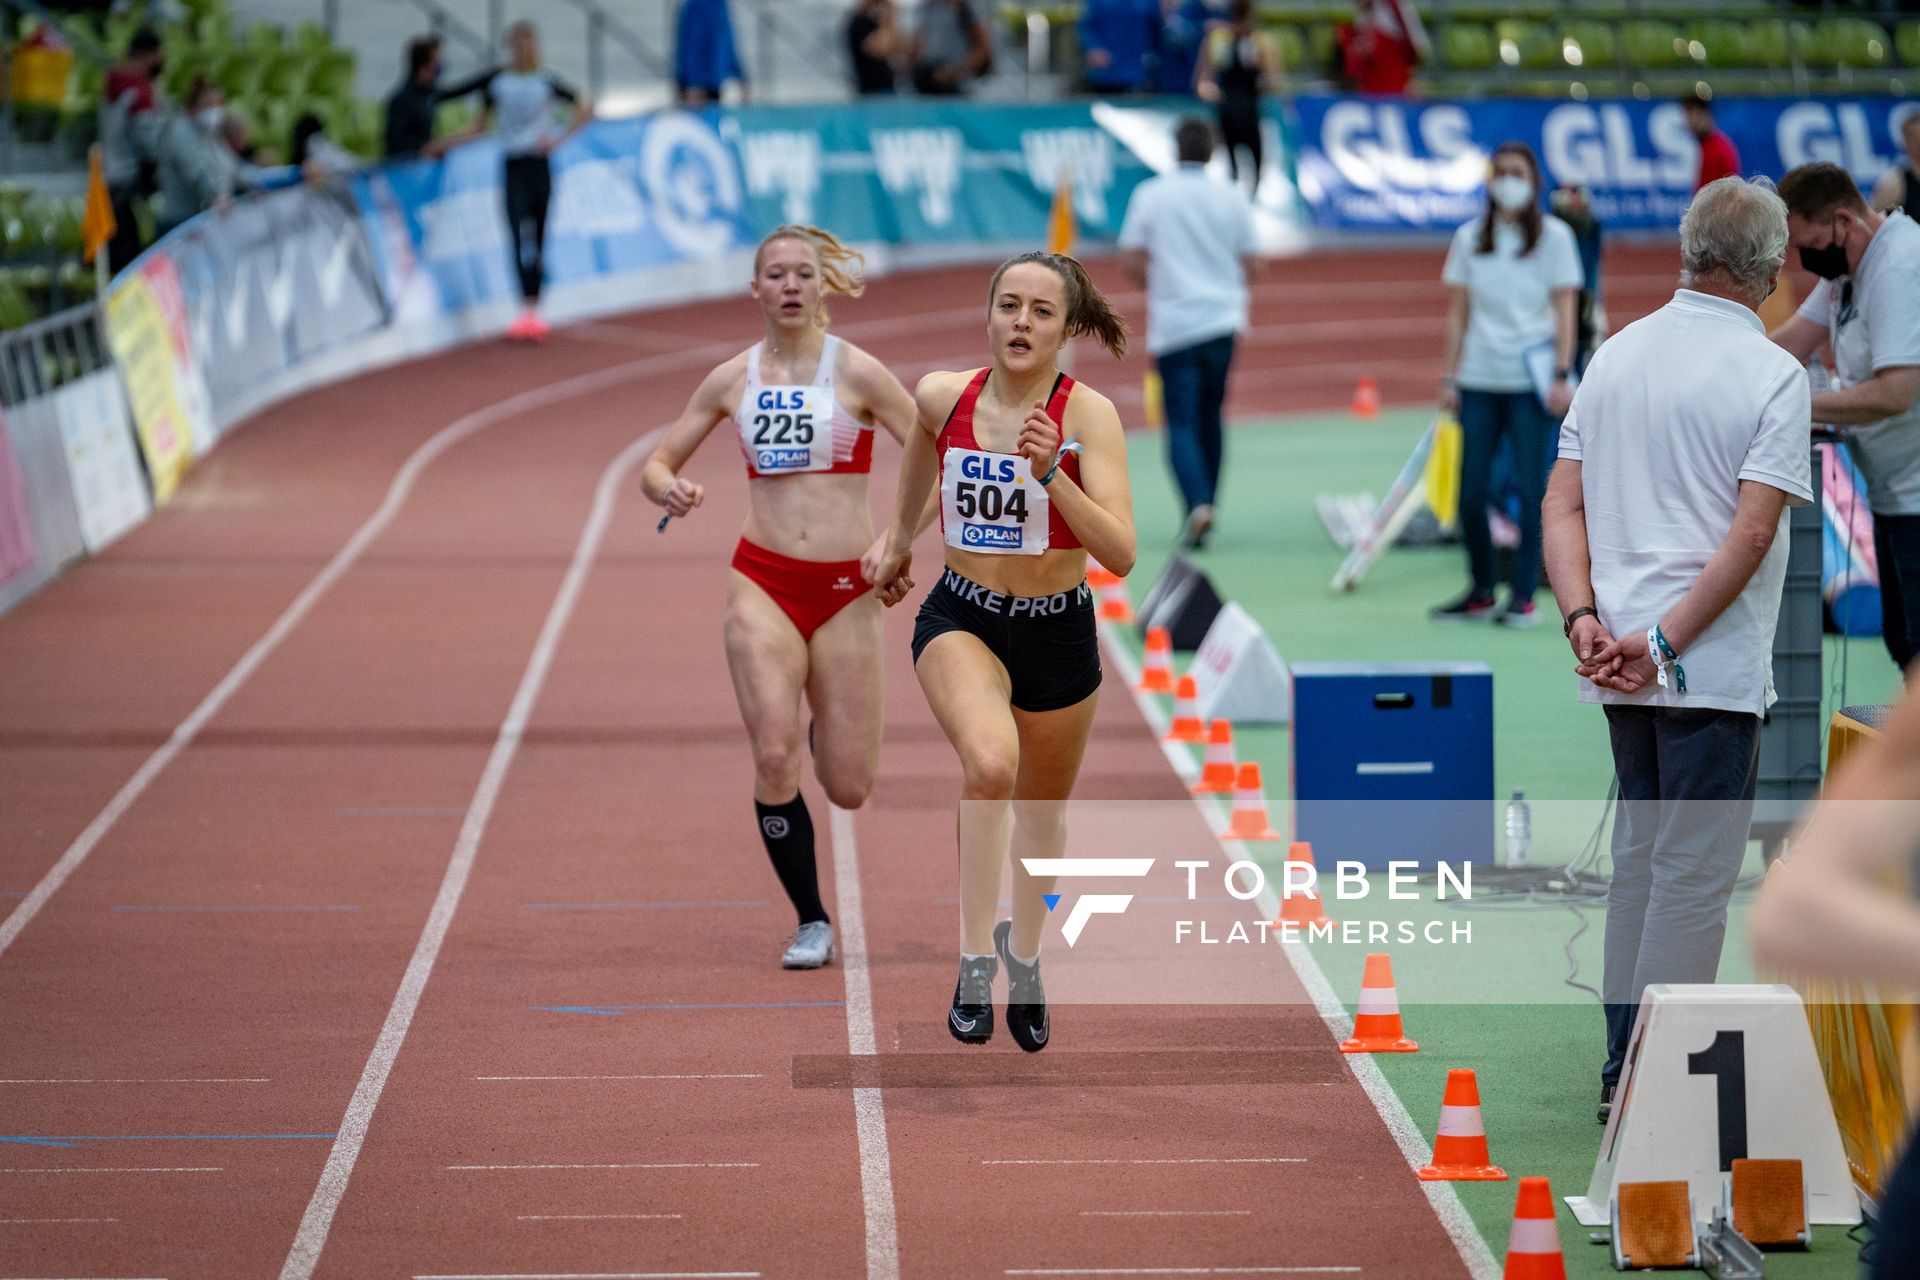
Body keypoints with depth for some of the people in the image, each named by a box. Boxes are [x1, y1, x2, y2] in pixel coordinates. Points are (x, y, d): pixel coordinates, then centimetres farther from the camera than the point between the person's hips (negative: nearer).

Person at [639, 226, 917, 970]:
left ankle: (833, 727, 40)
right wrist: (669, 490, -11)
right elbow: (658, 464, 12)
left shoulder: (856, 373, -3)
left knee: (848, 789, 2)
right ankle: (811, 923, 1)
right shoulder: (733, 380, 5)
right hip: (763, 581, 1)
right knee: (774, 758, -16)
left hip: (844, 589, -1)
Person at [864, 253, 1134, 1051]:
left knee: (1041, 811, 20)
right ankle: (975, 956, -22)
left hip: (1058, 633, 0)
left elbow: (1120, 555, -26)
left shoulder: (1088, 415, -18)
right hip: (962, 619, 0)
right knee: (990, 763, -32)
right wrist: (899, 537, 30)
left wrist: (1052, 476, -38)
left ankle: (1024, 952, 50)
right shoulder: (942, 397, -10)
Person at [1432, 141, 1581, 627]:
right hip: (1479, 381, 3)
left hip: (1531, 381, -3)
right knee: (1471, 492, 0)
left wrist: (1562, 375, -9)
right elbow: (1458, 313, 12)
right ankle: (1480, 591, 14)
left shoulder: (1554, 236, 3)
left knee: (1530, 490, -4)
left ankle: (1524, 596, 3)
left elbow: (1564, 310, 0)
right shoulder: (1469, 239, 10)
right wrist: (1450, 378, 5)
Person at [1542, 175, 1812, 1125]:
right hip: (1714, 670, -6)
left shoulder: (1616, 355, 9)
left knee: (1639, 859, 17)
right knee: (1694, 874, -3)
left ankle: (1622, 1073, 21)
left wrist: (1583, 617, -5)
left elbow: (1563, 503, 4)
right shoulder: (1772, 376, -10)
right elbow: (1753, 530, -18)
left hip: (1624, 666, 6)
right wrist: (1665, 639, -17)